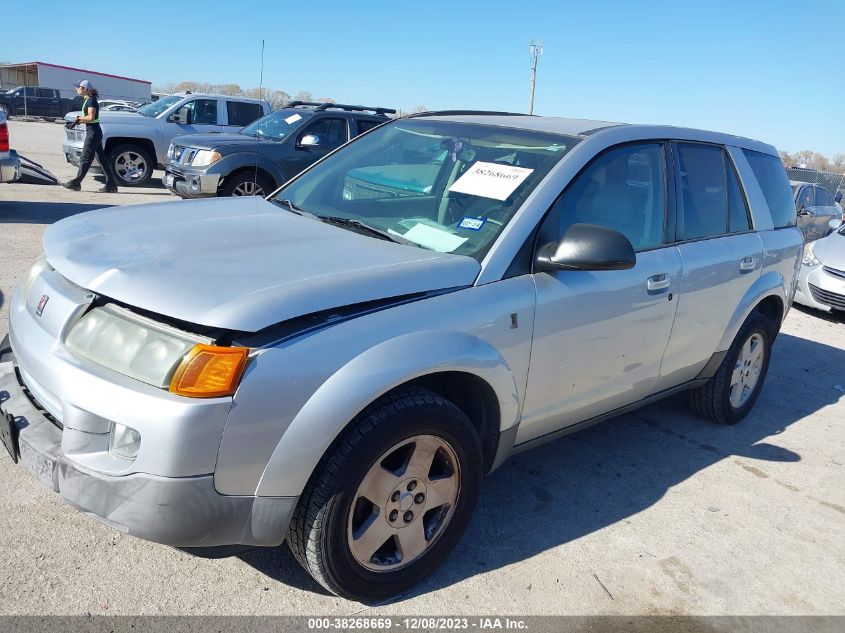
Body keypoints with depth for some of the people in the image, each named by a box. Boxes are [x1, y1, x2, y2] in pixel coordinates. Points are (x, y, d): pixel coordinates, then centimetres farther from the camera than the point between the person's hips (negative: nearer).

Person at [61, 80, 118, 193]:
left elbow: (91, 117, -22)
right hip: (94, 132, 10)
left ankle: (75, 183, 2)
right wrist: (78, 121, 4)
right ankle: (111, 185, 6)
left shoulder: (91, 100, -12)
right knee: (102, 159, 7)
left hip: (93, 132, -10)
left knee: (85, 158, -4)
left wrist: (79, 118, -7)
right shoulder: (87, 100, 18)